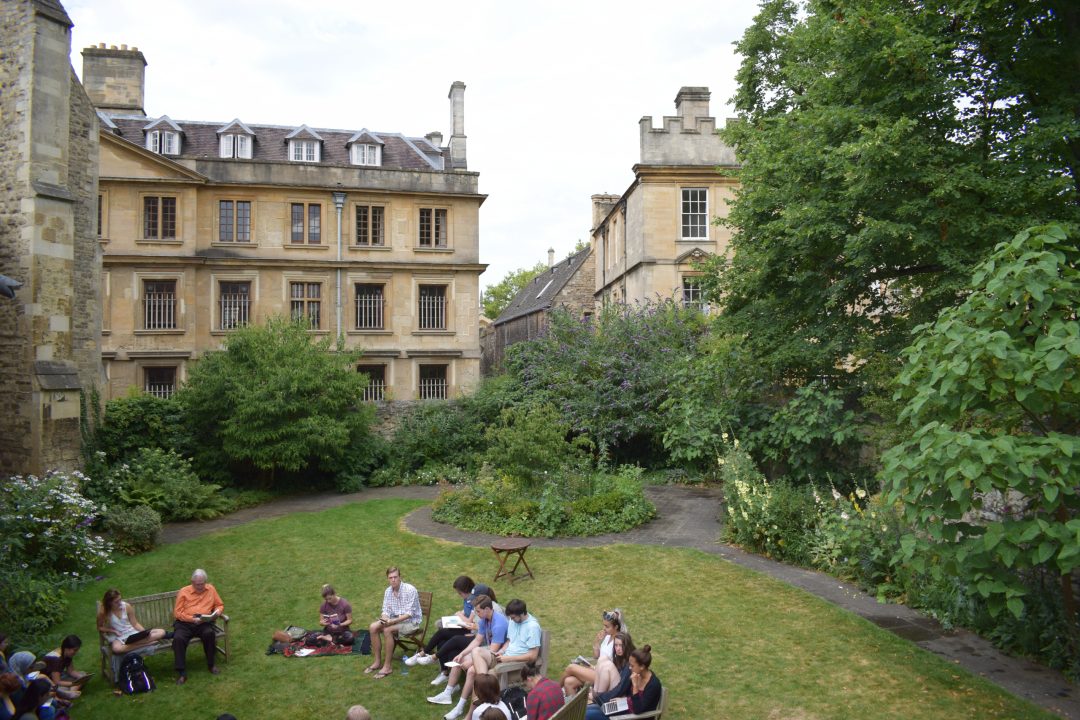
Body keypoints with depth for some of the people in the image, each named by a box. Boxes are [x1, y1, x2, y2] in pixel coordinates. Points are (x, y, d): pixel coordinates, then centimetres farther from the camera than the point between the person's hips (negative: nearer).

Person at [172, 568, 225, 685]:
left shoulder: (211, 589, 14)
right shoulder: (184, 591, 6)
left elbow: (220, 605, 21)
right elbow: (177, 613, 0)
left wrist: (217, 611, -4)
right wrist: (192, 619, -15)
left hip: (204, 622, 1)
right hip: (185, 623, -1)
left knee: (209, 633, -32)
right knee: (178, 639, -32)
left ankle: (211, 664, -12)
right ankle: (181, 673, -21)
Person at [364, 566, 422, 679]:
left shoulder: (410, 590, -20)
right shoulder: (388, 591, 2)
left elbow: (409, 613, -22)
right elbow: (386, 610, 5)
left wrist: (392, 621, -32)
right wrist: (384, 619, -19)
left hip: (411, 621, -7)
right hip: (395, 620, 7)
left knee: (387, 630, -30)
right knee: (373, 627, -12)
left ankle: (387, 666, -22)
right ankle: (377, 662, -4)